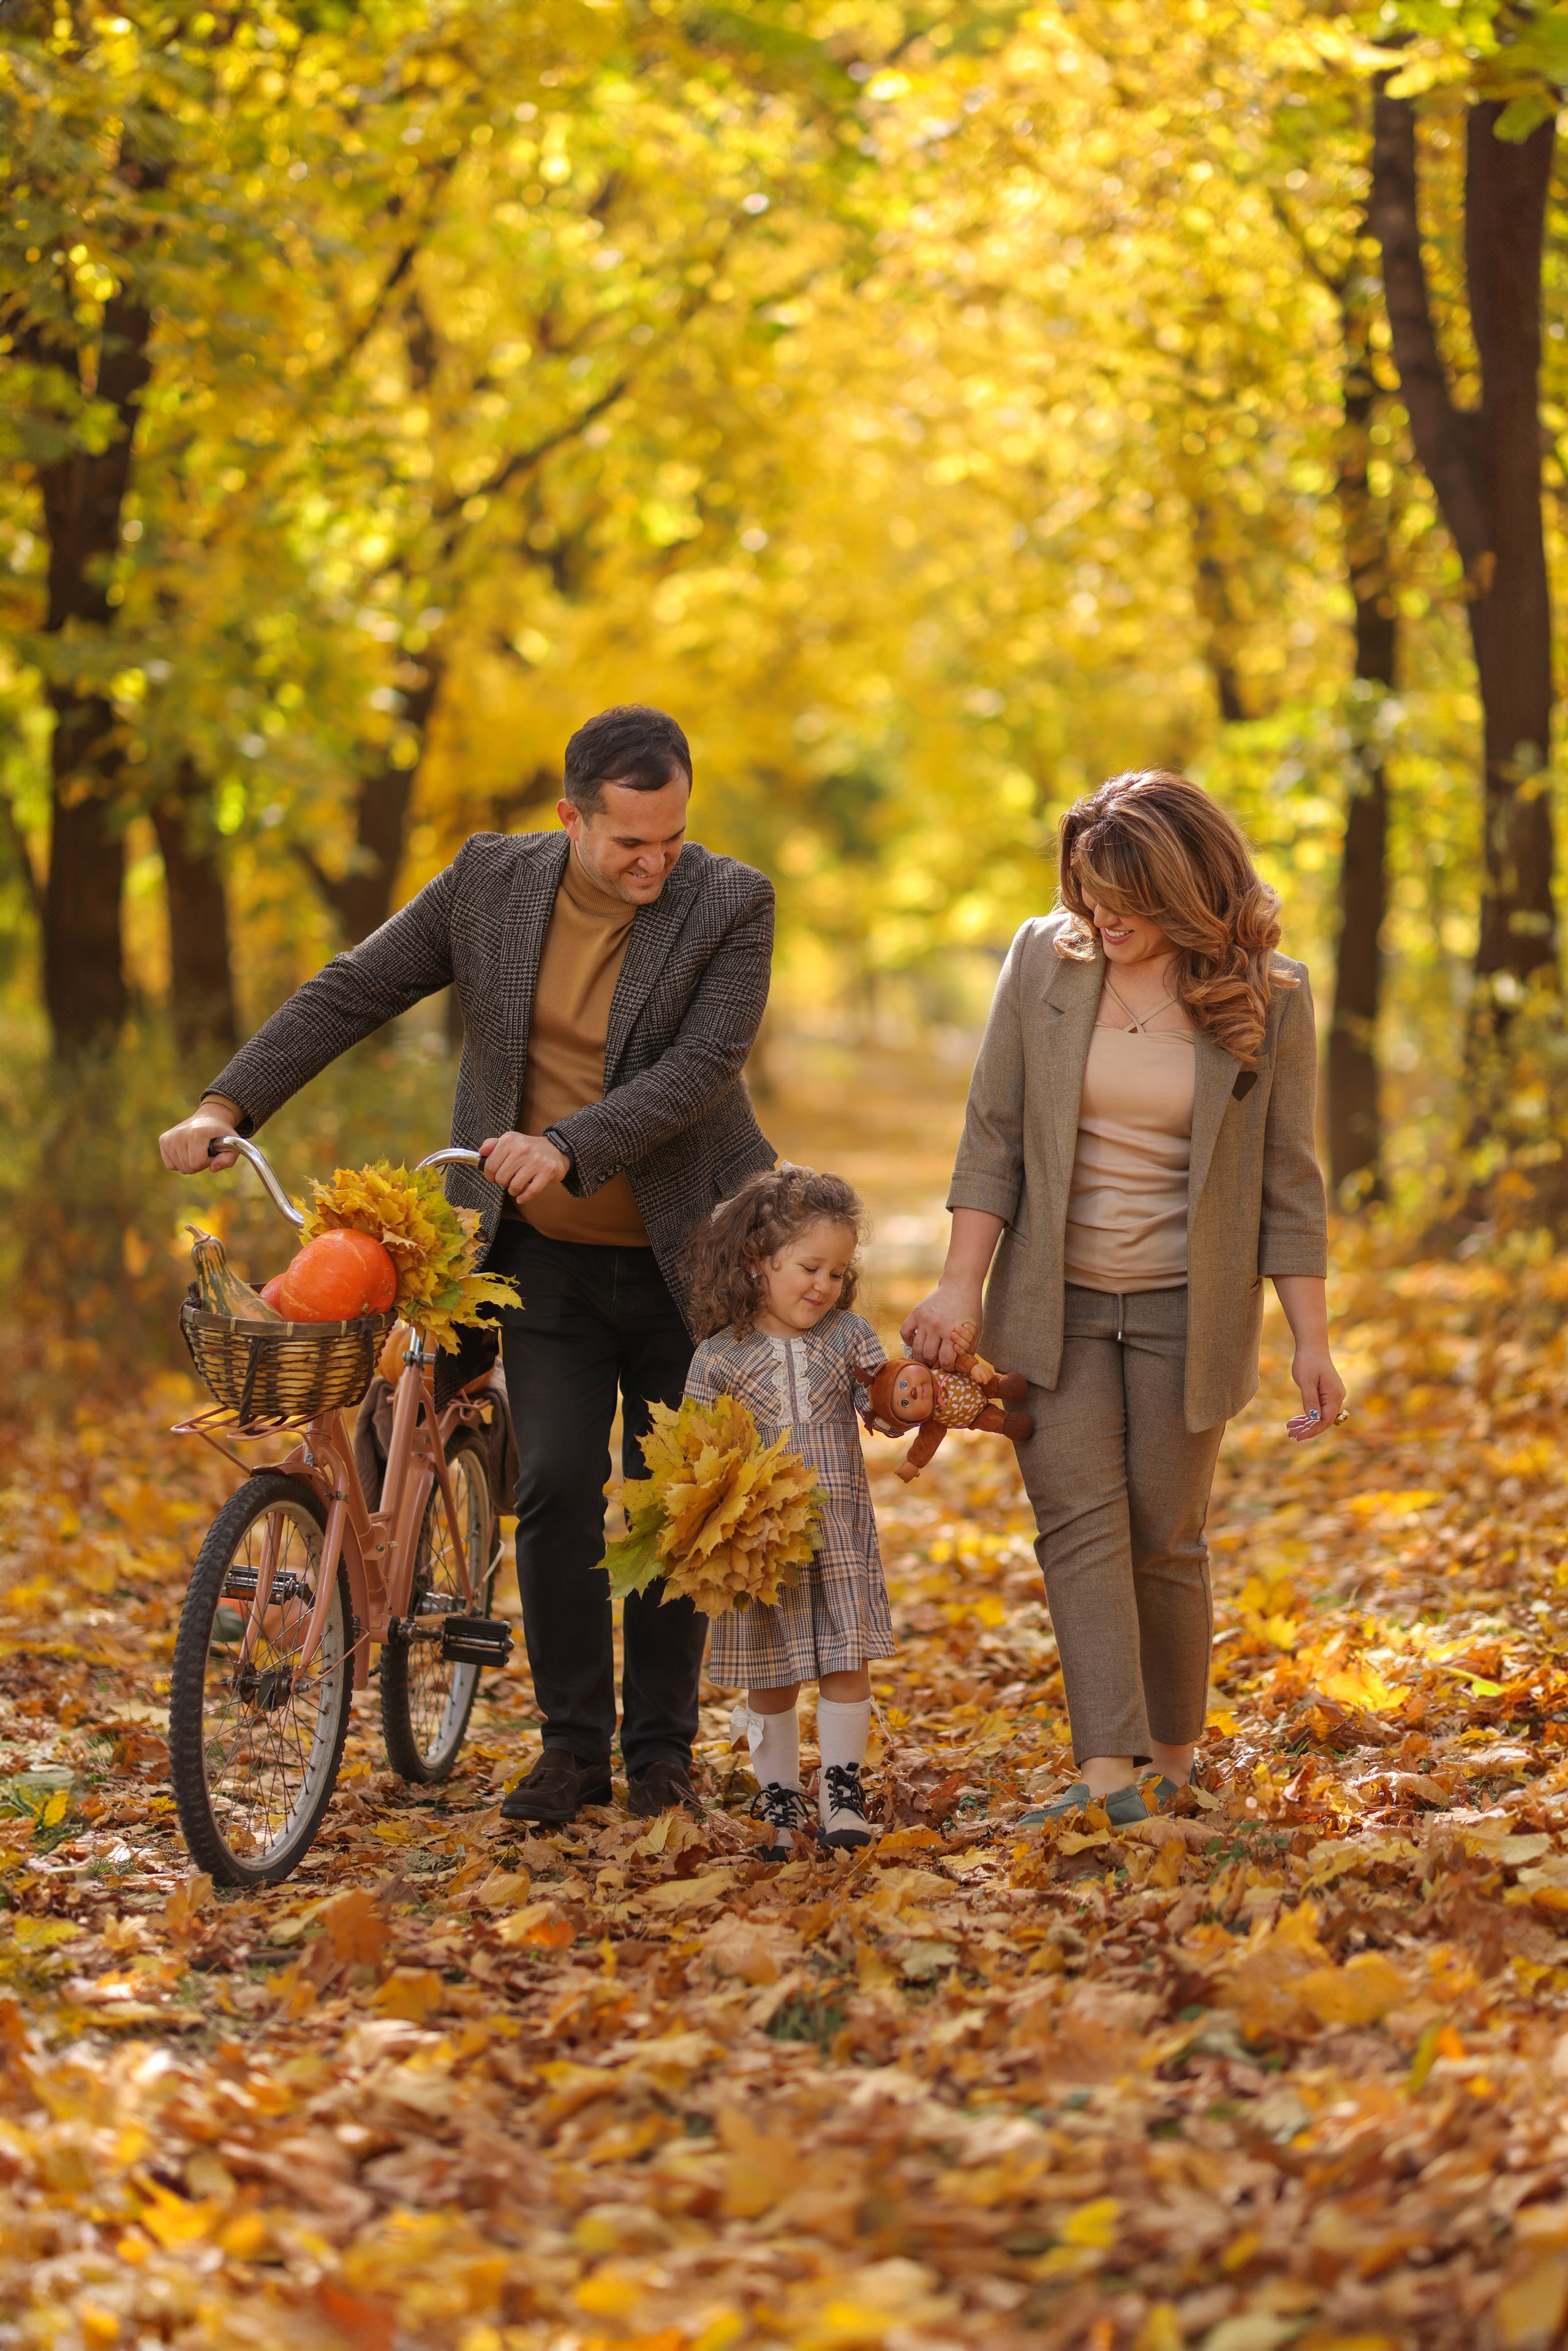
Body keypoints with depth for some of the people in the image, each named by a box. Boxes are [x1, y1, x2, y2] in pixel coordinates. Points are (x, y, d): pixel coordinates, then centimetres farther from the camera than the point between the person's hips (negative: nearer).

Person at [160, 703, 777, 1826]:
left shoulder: (731, 903, -12)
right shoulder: (489, 882, -4)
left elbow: (704, 1064, -22)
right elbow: (350, 993, 1)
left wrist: (569, 1146, -35)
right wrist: (227, 1104, -8)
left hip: (684, 1257, -1)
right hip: (546, 1258, 1)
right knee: (557, 1488, -6)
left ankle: (663, 1747, 20)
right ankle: (575, 1741, 7)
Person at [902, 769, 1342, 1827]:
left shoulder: (1271, 998, -7)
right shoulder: (1044, 961, -3)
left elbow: (1288, 1180, -3)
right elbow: (993, 1135, 0)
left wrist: (1313, 1341, -4)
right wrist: (961, 1285, -7)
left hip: (1185, 1308, -1)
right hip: (1054, 1300, 2)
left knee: (1165, 1537, 3)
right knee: (1080, 1523, -9)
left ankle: (1173, 1759, 21)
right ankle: (1109, 1777, -15)